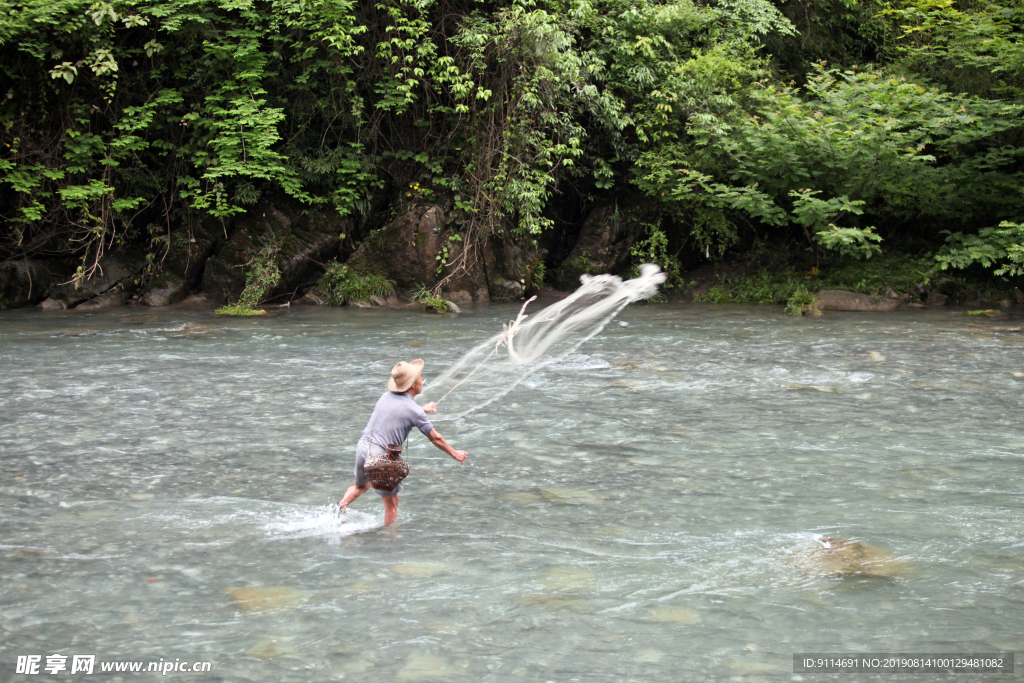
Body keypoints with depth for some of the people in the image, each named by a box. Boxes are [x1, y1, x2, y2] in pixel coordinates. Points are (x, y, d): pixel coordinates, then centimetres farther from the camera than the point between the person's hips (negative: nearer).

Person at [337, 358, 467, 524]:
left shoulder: (387, 396, 7)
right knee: (391, 505, 9)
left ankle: (342, 505, 7)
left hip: (363, 446, 7)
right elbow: (435, 439, -1)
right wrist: (455, 454, 15)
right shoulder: (414, 411, -12)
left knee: (361, 486, 31)